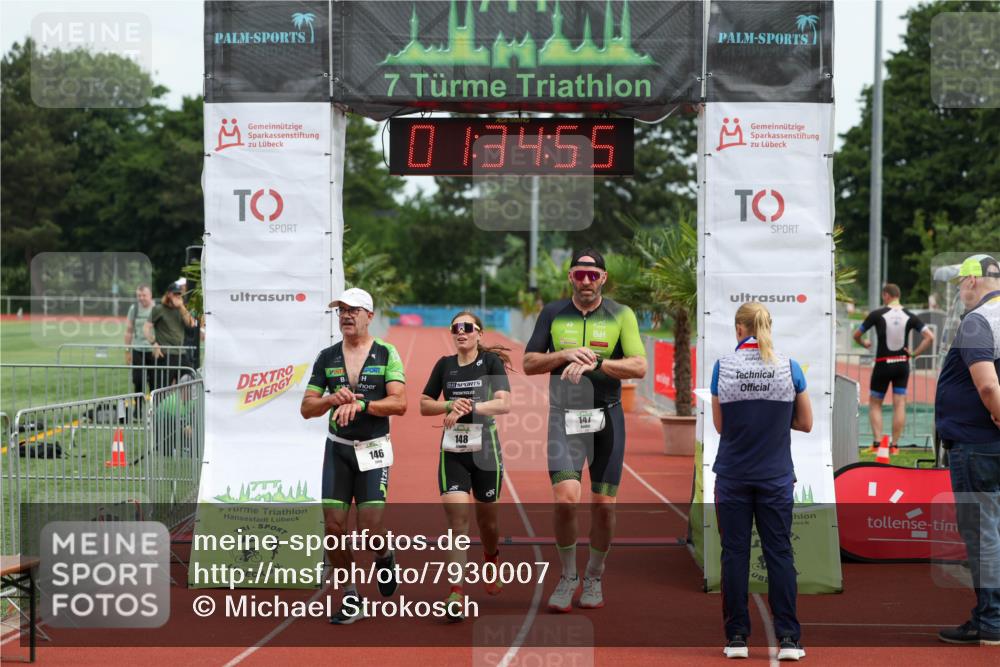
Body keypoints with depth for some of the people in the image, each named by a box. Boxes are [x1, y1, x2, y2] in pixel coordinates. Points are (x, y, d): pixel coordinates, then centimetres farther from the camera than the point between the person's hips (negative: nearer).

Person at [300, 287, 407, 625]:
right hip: (337, 448, 3)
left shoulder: (386, 354, -1)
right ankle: (351, 599, 10)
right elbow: (307, 408, 6)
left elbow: (399, 403, -12)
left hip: (374, 448, -3)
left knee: (370, 527, -11)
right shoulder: (327, 357, 7)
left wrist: (359, 404, -24)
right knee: (334, 524, -4)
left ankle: (384, 556, 26)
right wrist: (332, 399, -15)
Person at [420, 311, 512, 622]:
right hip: (452, 451, 2)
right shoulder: (444, 365, 7)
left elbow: (504, 403, -16)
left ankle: (492, 560, 45)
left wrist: (467, 408, -25)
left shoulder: (491, 361, -4)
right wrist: (450, 404, -10)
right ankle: (456, 591, -14)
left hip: (485, 448, -2)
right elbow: (424, 405, 10)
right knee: (457, 517, -12)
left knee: (486, 518, 12)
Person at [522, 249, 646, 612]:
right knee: (566, 498, -15)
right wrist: (565, 355, -12)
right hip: (564, 417, 0)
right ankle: (568, 576, 5)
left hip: (607, 418, 0)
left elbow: (639, 366, -8)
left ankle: (594, 578, 24)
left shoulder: (621, 315, 1)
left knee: (604, 506, 3)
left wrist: (594, 363, -21)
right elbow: (529, 363, 6)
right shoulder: (552, 314, 5)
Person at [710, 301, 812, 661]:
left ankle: (736, 638, 8)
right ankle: (788, 639, 2)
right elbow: (805, 423, 4)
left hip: (733, 476, 0)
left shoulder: (722, 367, -5)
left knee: (734, 554, 6)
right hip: (775, 477, 0)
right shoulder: (789, 368, -3)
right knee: (780, 554, 4)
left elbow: (720, 425, 2)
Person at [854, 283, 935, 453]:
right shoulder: (910, 316, 0)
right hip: (902, 364, 3)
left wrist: (864, 344, 19)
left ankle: (877, 442, -1)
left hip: (883, 364, -2)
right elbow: (930, 337, -7)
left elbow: (856, 335, -2)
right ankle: (895, 445, 5)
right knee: (899, 405, 6)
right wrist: (915, 353, 0)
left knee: (875, 404, 10)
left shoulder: (877, 314, -8)